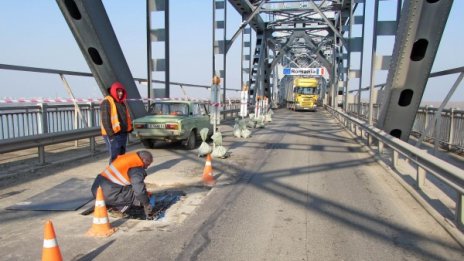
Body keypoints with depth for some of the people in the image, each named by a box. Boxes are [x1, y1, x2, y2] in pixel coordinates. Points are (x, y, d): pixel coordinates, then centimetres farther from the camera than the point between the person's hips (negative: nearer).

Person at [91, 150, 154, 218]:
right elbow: (140, 190, -16)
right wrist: (147, 206, 0)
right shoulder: (136, 168, -13)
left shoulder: (126, 157, 14)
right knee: (137, 196, -4)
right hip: (108, 194, -9)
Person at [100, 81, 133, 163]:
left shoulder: (121, 102, 16)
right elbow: (105, 119, -17)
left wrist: (130, 128, 13)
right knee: (115, 156, -9)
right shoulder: (107, 102, -11)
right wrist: (110, 133, -23)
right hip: (113, 135, -8)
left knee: (122, 154, 15)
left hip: (123, 133, 9)